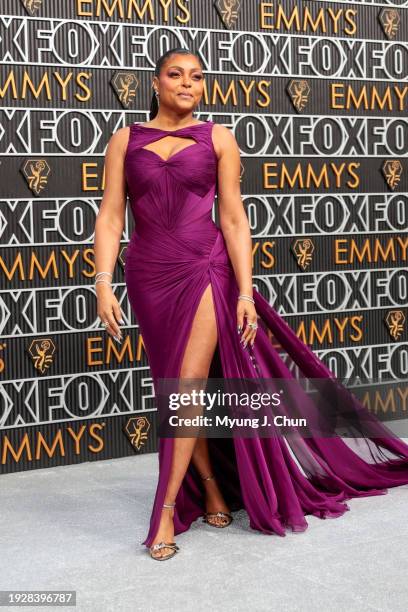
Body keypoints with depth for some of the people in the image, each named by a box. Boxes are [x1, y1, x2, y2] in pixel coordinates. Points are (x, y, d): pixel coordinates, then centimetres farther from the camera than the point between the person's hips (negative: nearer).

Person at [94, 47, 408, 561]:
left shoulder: (217, 138, 3)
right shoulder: (125, 141, 5)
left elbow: (233, 219, 0)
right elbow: (110, 218, 1)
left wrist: (245, 292, -5)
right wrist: (103, 285, -10)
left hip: (205, 271, -2)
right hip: (148, 275, 2)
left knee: (189, 385, -8)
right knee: (175, 388, 9)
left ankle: (166, 510, -1)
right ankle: (212, 489, 26)